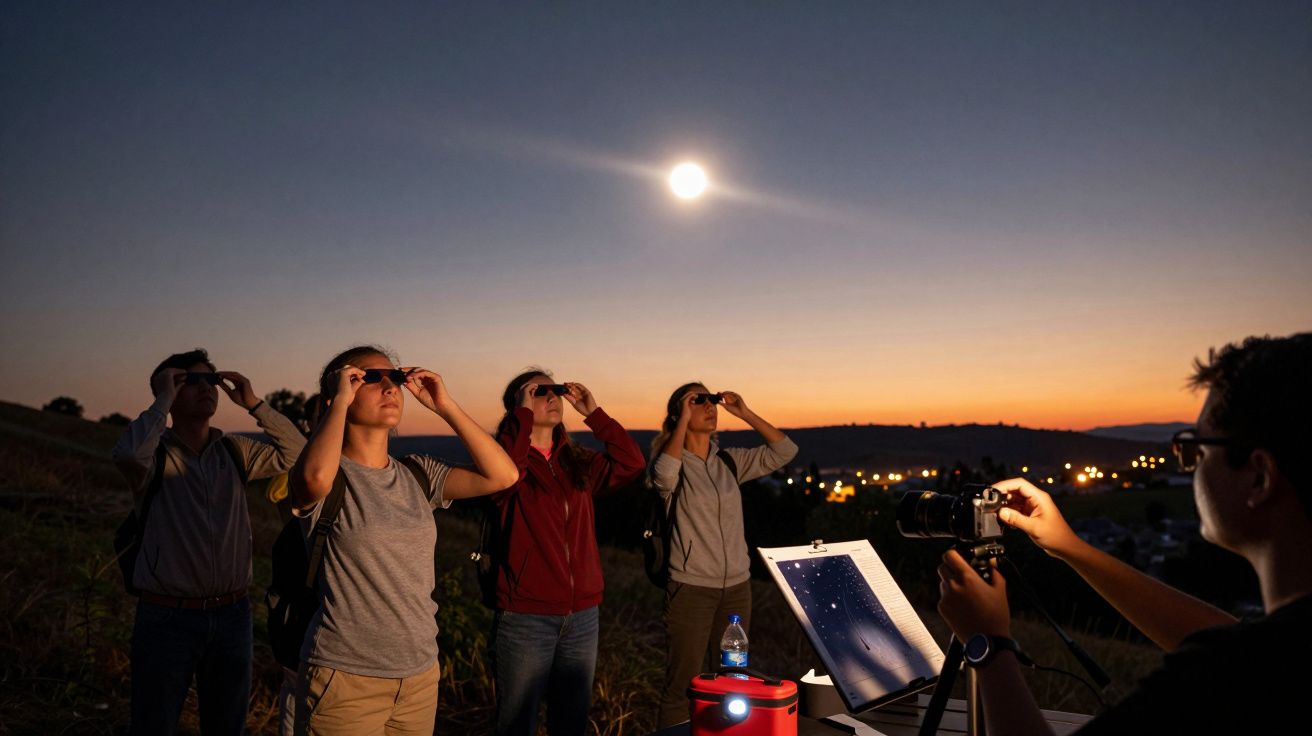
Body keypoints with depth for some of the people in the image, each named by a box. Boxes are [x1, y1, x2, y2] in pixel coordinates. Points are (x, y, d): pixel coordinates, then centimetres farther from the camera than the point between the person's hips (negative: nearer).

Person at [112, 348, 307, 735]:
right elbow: (128, 454, -29)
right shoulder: (156, 452, -7)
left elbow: (297, 454, 2)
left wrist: (255, 405, -5)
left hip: (232, 614, 4)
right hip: (167, 617, -4)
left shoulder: (234, 452, 6)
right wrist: (163, 400, -18)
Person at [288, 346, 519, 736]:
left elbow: (503, 475, -5)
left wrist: (444, 406, -6)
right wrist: (339, 399, -20)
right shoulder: (332, 475, -10)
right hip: (345, 678, -5)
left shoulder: (417, 474, 4)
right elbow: (316, 477, -35)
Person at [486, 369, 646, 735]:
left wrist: (593, 413, -2)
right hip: (525, 617, -5)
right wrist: (523, 414, -20)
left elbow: (632, 464, -1)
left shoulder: (578, 463, 11)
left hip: (582, 615, 5)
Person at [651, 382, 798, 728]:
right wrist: (684, 421, -19)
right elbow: (663, 477, -29)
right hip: (691, 587, -5)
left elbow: (785, 451, 4)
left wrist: (745, 413, -1)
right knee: (683, 686, -2)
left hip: (737, 586, 5)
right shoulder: (674, 461, -5)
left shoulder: (730, 460, 8)